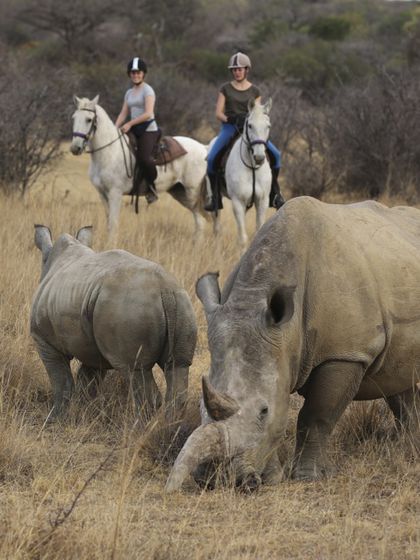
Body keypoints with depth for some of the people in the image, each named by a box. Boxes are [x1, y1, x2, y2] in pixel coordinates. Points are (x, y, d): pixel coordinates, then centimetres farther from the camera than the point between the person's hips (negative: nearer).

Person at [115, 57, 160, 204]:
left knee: (144, 157, -30)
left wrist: (130, 124, -20)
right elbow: (123, 114, 15)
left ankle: (151, 187, -9)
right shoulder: (129, 93, 18)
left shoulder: (147, 90, -5)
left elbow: (148, 114, -17)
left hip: (148, 129, -8)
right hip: (134, 131, 8)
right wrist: (115, 128, -2)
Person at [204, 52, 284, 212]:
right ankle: (215, 197, -13)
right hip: (229, 127, -1)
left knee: (275, 154, -19)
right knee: (212, 158, -25)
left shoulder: (254, 91, 9)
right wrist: (229, 119, -18)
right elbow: (218, 113, 2)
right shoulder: (226, 89, 7)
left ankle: (274, 194, -6)